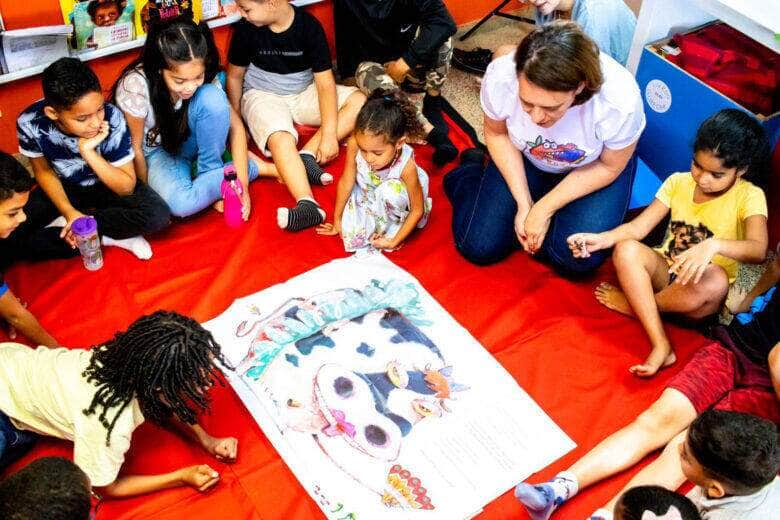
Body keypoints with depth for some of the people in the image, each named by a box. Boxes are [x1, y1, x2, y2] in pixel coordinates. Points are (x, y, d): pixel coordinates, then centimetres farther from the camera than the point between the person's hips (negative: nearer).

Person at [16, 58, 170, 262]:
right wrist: (70, 212, -21)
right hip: (64, 188, 1)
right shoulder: (30, 123, -26)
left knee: (158, 215, -29)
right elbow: (44, 172, -6)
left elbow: (126, 188, -24)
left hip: (108, 184, -1)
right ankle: (109, 236, -14)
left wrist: (88, 151, -37)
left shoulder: (112, 118, -32)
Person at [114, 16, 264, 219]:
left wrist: (242, 184, -23)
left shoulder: (202, 75, -23)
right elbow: (135, 148, -18)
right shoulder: (135, 86, -32)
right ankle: (253, 165, -11)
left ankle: (210, 174, -10)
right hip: (156, 151, -2)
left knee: (212, 97, -30)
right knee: (180, 203, -34)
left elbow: (235, 126, -16)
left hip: (189, 141, 2)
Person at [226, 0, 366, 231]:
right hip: (262, 95, -2)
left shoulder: (309, 26, -17)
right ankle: (308, 206, -51)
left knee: (360, 101, -19)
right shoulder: (246, 28, -14)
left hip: (304, 93, 2)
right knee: (281, 141, -35)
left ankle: (308, 155, -29)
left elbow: (325, 81, -18)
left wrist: (329, 135, -25)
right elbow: (235, 76, 0)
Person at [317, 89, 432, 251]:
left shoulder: (406, 166, -36)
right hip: (367, 196, 2)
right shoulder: (355, 144, -31)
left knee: (390, 189, -35)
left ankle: (392, 227, -8)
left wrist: (394, 241, -21)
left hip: (398, 203, -2)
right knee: (350, 233, -19)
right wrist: (337, 220, -3)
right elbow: (346, 182, -15)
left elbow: (418, 209, -22)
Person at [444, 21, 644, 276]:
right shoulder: (500, 78, -33)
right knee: (479, 247, -5)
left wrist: (544, 208, -18)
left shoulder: (620, 101, -37)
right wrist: (524, 203, -15)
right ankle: (470, 172, 23)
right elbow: (497, 134, -10)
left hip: (592, 165, -1)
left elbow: (610, 167, -16)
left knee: (578, 258, -22)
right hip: (525, 160, 1)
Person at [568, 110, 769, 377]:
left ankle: (631, 303, -12)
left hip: (701, 295, -3)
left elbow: (758, 250, -28)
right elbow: (639, 226, -6)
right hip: (665, 271, 3)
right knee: (626, 250, -27)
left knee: (716, 281, -39)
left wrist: (713, 245, -48)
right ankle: (660, 345, -31)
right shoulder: (678, 182, 0)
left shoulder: (749, 197, -12)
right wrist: (601, 239, -24)